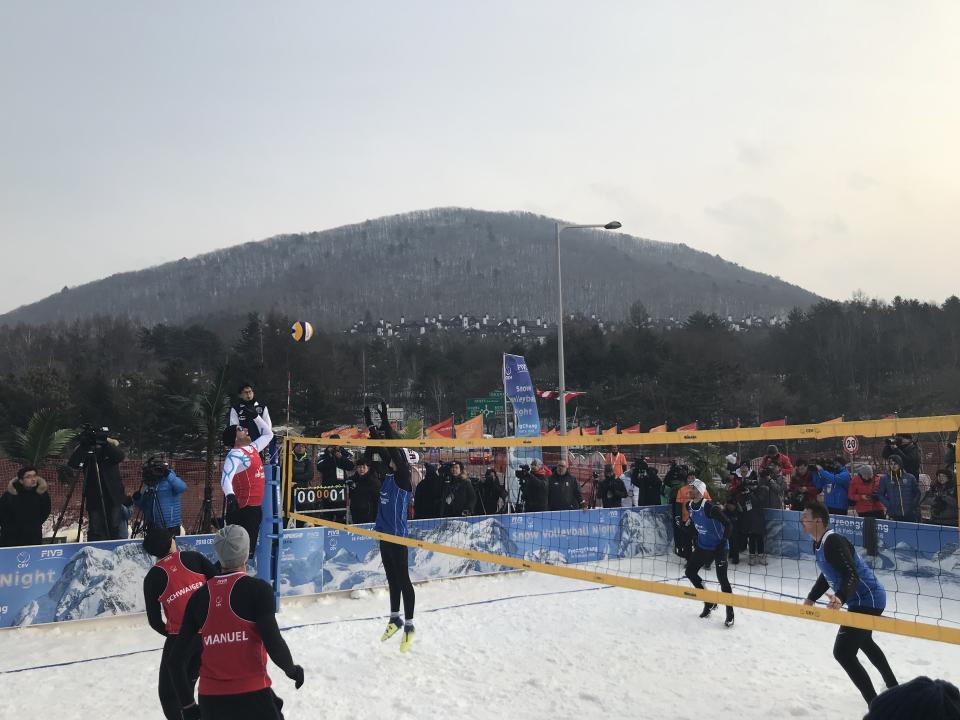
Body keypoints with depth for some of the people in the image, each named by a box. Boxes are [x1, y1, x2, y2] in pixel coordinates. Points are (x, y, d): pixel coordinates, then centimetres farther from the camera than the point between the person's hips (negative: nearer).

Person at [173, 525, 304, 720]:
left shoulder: (198, 597, 3)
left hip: (210, 701, 4)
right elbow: (273, 642, -18)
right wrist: (292, 670, 2)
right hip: (253, 698, -4)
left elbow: (177, 660, 5)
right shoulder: (258, 588, -11)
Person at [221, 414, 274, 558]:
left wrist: (255, 416, 24)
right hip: (242, 509, -9)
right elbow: (226, 478, -27)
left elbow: (268, 434, 31)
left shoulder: (253, 448, 15)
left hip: (255, 508, 9)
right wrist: (230, 495, -44)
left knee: (249, 550, 14)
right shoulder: (235, 455, -12)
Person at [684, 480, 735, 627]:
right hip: (703, 546, 8)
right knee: (689, 571, 8)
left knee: (722, 578, -9)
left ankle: (730, 614, 4)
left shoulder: (710, 507, -27)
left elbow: (728, 525, -24)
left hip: (718, 547, -8)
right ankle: (710, 602, 23)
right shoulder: (689, 506, -3)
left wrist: (722, 544, -26)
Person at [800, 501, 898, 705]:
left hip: (867, 600, -12)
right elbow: (827, 575, 20)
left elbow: (852, 575, -34)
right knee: (863, 641, 33)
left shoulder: (833, 542, -25)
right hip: (865, 598, 12)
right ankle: (893, 688, 53)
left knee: (843, 652, -15)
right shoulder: (819, 543, 7)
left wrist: (840, 598, -49)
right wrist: (811, 598, 15)